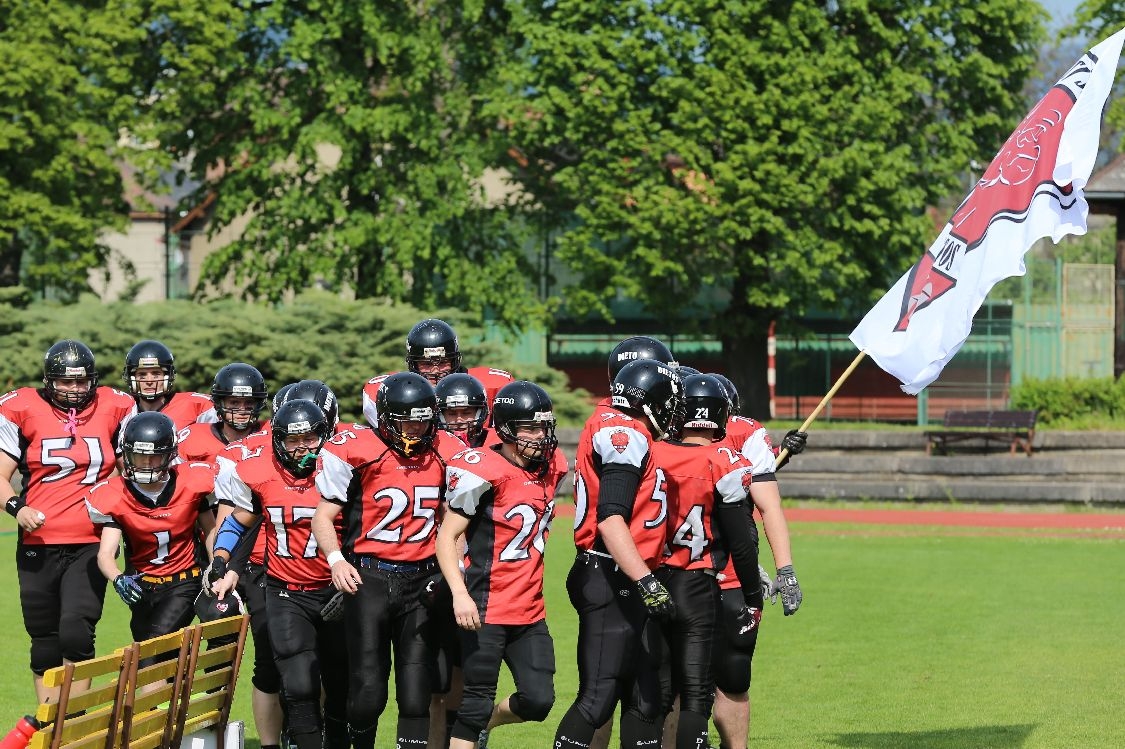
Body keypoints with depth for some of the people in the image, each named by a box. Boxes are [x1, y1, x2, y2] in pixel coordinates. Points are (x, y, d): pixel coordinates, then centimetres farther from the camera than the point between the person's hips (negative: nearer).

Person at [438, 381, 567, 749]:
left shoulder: (551, 467, 5)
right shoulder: (484, 472, -16)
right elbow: (448, 537, -13)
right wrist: (460, 594, -24)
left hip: (530, 609, 6)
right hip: (487, 608, -6)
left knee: (538, 700, 2)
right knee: (477, 701, -1)